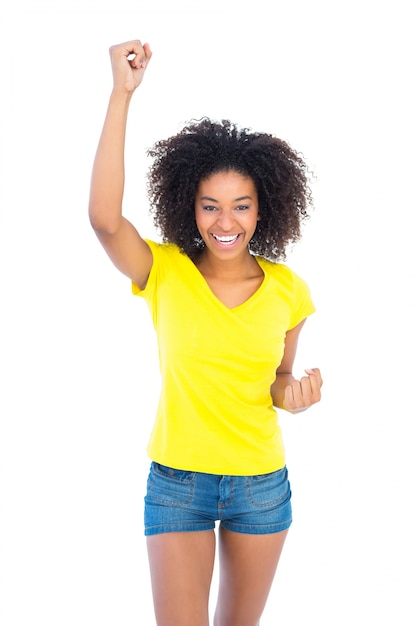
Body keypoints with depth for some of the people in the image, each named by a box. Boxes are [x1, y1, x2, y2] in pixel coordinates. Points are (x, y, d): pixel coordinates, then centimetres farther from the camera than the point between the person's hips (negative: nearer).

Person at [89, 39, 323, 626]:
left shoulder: (288, 290, -4)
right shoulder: (165, 272, -10)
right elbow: (104, 216, -29)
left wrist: (292, 394, -14)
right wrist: (122, 94, -30)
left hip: (263, 483, 3)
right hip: (176, 481, -2)